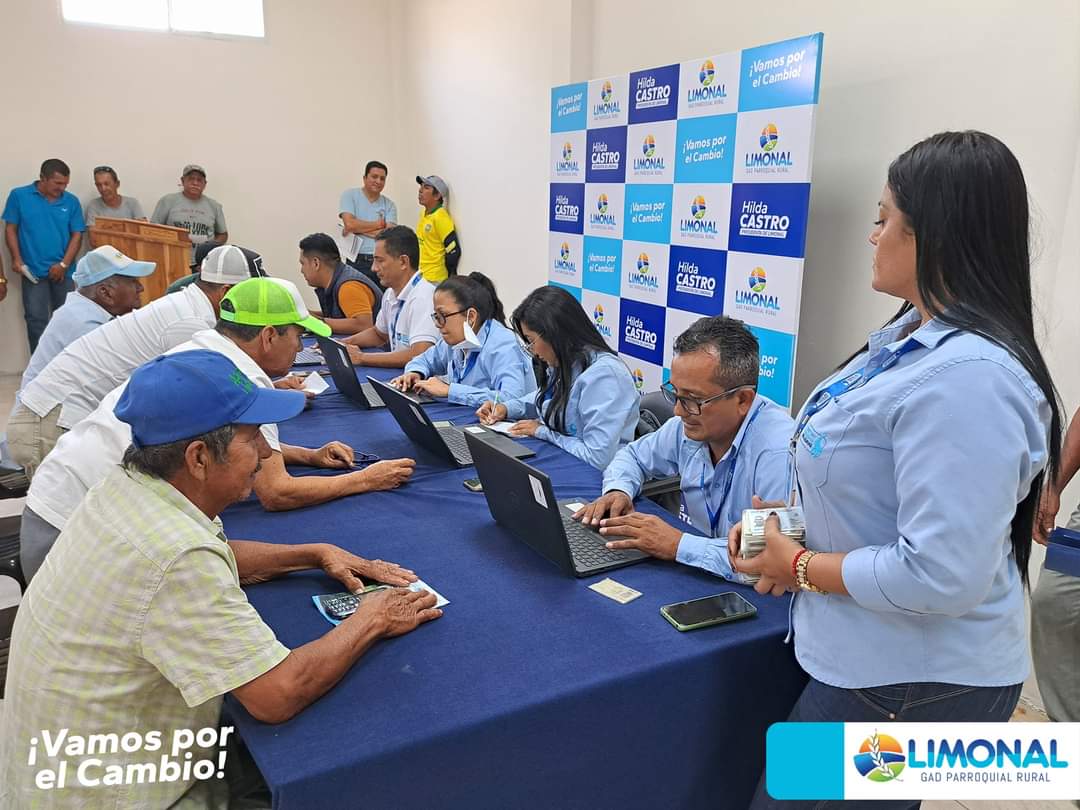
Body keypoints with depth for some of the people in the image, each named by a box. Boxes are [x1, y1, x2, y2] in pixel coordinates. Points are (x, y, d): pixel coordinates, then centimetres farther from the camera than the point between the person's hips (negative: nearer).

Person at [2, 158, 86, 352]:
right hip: (33, 271, -2)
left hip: (63, 271, 2)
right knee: (36, 319, -1)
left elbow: (77, 235, 2)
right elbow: (10, 229, 3)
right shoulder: (19, 195, 0)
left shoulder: (71, 201, 3)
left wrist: (64, 264, -7)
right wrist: (16, 259, -8)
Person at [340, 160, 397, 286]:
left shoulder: (389, 204, 9)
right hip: (356, 262, -2)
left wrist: (358, 228, -7)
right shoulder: (349, 195, 5)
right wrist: (378, 224, -1)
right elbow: (350, 224, -10)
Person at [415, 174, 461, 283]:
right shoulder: (423, 213, 9)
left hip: (434, 280, -9)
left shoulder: (441, 217, -16)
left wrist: (448, 280, -10)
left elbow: (453, 251, -18)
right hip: (419, 275, 9)